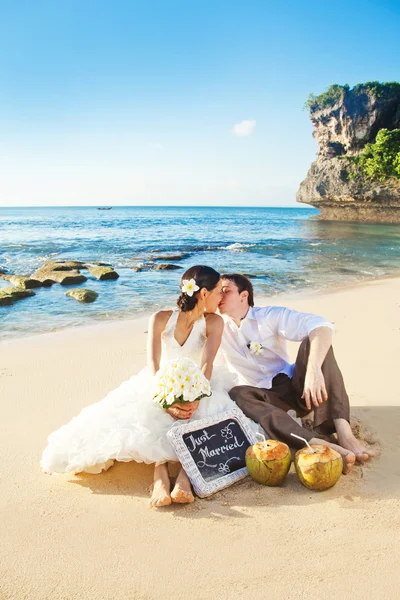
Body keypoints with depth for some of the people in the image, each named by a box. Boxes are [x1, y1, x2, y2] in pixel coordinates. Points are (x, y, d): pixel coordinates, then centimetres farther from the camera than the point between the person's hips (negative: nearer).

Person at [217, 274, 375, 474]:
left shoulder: (270, 315, -5)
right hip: (266, 397, 0)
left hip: (295, 387, 0)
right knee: (237, 394, -33)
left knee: (314, 341, -24)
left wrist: (314, 369, -38)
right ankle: (319, 444, -49)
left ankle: (343, 432, -37)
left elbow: (321, 326, -22)